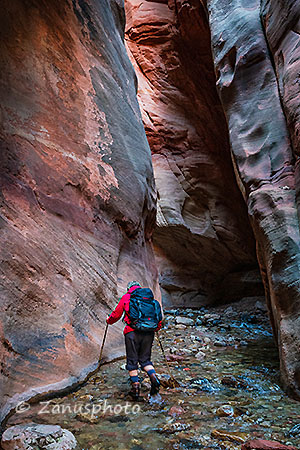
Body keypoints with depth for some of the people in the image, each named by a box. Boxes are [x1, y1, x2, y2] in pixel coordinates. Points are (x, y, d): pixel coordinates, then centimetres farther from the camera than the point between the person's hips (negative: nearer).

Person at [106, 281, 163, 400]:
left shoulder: (126, 297, 8)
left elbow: (116, 314, 10)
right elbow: (158, 315, 13)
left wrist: (109, 320, 30)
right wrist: (156, 328, 31)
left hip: (133, 332, -3)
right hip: (149, 333, 3)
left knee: (132, 360, 8)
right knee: (145, 359, 15)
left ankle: (135, 388, 7)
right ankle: (154, 377, -8)